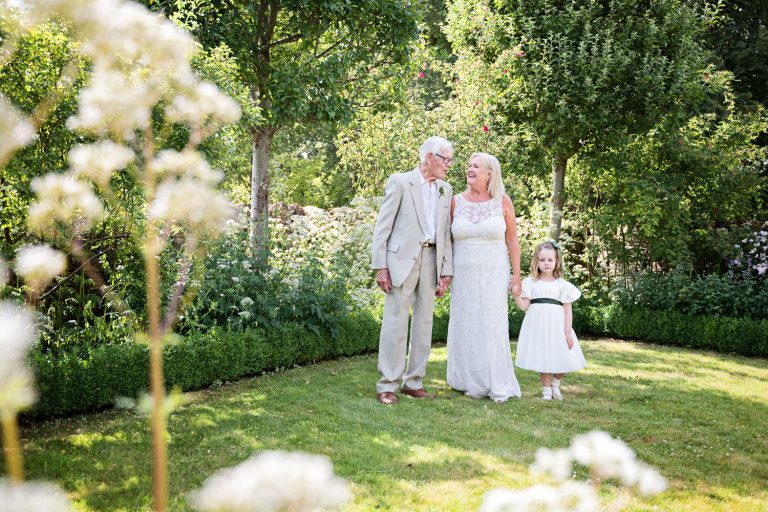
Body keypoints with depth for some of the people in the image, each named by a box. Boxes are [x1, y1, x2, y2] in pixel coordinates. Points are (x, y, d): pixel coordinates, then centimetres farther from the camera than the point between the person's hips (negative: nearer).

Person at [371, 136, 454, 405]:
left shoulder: (445, 190, 13)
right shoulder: (399, 182, -3)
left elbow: (445, 232, 13)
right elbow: (382, 227, -5)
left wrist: (446, 271, 7)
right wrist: (380, 267, -11)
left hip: (431, 260, 6)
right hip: (401, 259, -6)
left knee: (424, 322, 8)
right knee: (396, 321, -5)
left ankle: (413, 382, 18)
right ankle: (387, 385, 1)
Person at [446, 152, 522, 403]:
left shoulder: (502, 201, -1)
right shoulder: (456, 202, 2)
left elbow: (512, 240, 2)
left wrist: (517, 275, -1)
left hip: (493, 275, -2)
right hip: (463, 275, 2)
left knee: (493, 326, -2)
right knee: (466, 326, 4)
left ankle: (497, 384, 8)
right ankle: (473, 382, 14)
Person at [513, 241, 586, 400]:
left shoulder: (562, 284, 2)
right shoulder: (531, 283, 4)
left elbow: (568, 310, 0)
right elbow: (524, 306, 1)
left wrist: (568, 332, -7)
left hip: (556, 326, 0)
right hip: (538, 325, 0)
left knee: (562, 359, -1)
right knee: (543, 357, 6)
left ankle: (555, 383, 27)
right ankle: (546, 389, 23)